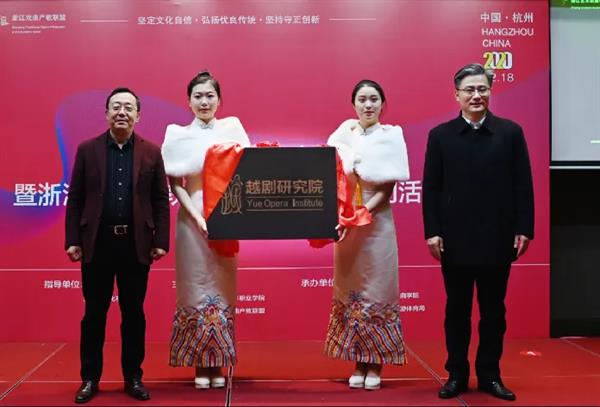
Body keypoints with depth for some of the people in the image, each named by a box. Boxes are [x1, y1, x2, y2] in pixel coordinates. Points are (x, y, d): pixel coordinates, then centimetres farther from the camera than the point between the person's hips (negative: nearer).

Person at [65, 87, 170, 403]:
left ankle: (133, 377, 19)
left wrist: (160, 241, -3)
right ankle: (90, 378, 18)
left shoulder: (151, 152, 4)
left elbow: (160, 200, 3)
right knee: (94, 313, 7)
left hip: (136, 244, 0)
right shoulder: (87, 149, 4)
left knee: (134, 313, 7)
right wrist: (72, 240, -2)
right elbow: (75, 199, 3)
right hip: (96, 243, 0)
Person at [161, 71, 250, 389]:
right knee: (195, 287, 4)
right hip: (193, 217, -1)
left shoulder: (232, 129, 5)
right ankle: (200, 365, 13)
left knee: (222, 287, 6)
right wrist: (197, 216, -16)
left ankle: (218, 363, 16)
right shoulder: (179, 136, 2)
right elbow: (175, 184, -3)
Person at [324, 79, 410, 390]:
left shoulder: (391, 135, -2)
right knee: (350, 289, 7)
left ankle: (375, 365, 11)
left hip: (377, 222, -3)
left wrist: (366, 211, -19)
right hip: (345, 221, 3)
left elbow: (389, 185, -8)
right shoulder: (344, 133, 6)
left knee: (377, 289, 2)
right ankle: (358, 364, 16)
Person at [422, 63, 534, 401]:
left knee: (493, 310, 9)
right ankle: (457, 374, 19)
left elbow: (523, 185, 2)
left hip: (497, 238, 0)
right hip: (455, 239, 0)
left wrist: (524, 229, -4)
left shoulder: (511, 132, 4)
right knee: (457, 310, 9)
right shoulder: (440, 135, 4)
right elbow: (431, 188, 1)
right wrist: (432, 231, -5)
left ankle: (490, 374, 21)